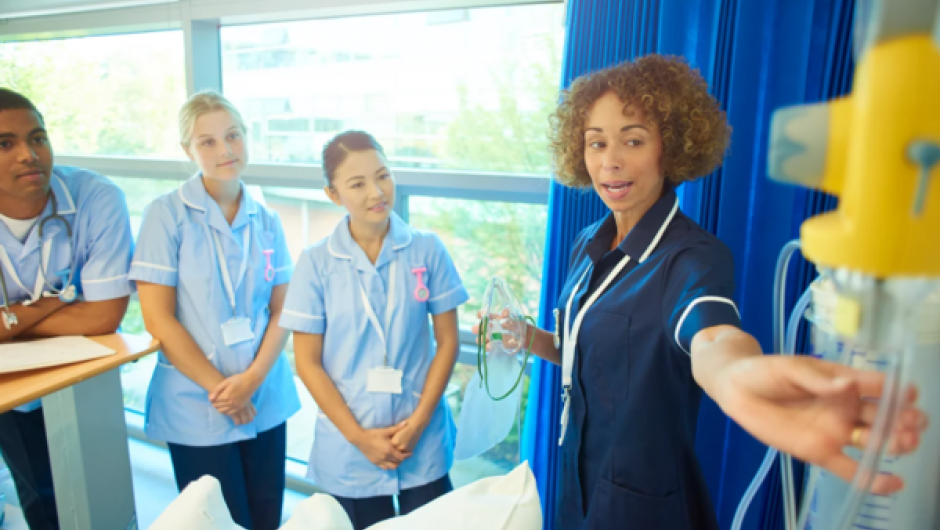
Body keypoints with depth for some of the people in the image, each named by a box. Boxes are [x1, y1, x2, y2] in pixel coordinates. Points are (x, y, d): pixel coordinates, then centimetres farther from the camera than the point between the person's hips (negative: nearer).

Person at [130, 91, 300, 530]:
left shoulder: (266, 221, 3)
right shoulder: (167, 214, -8)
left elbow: (282, 311, 2)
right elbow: (158, 318, -11)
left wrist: (253, 378, -12)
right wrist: (219, 387, -12)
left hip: (266, 402, 4)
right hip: (197, 408, -3)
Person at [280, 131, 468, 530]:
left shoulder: (428, 250, -5)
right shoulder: (316, 263, -7)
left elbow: (447, 341, -1)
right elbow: (307, 361, -5)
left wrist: (418, 422, -8)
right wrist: (359, 436, -9)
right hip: (348, 452, 0)